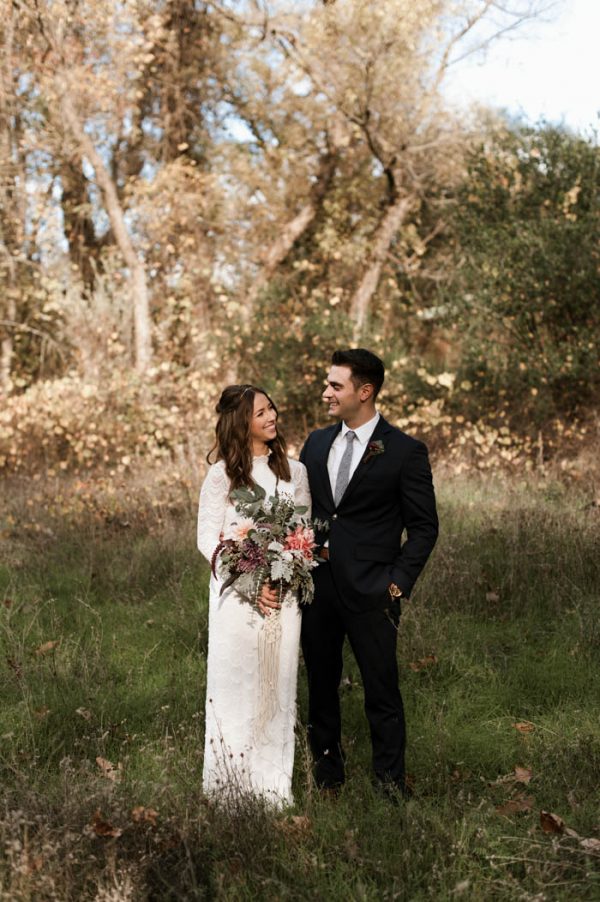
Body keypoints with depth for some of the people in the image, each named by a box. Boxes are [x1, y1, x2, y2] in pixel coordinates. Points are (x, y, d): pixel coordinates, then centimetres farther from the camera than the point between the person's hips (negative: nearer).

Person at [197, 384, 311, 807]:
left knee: (278, 688, 6)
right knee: (234, 686, 2)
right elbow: (208, 538, -3)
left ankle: (275, 786, 15)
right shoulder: (222, 474, -1)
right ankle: (230, 786, 13)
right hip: (236, 593, -2)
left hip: (283, 594, 3)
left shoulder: (294, 471, 8)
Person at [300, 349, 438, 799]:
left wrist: (399, 582, -11)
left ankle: (391, 781, 19)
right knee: (321, 685, 15)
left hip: (371, 592, -5)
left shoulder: (406, 451, -7)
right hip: (316, 587, 5)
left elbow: (424, 526, -3)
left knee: (382, 690, 3)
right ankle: (326, 771, 31)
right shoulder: (317, 442, 9)